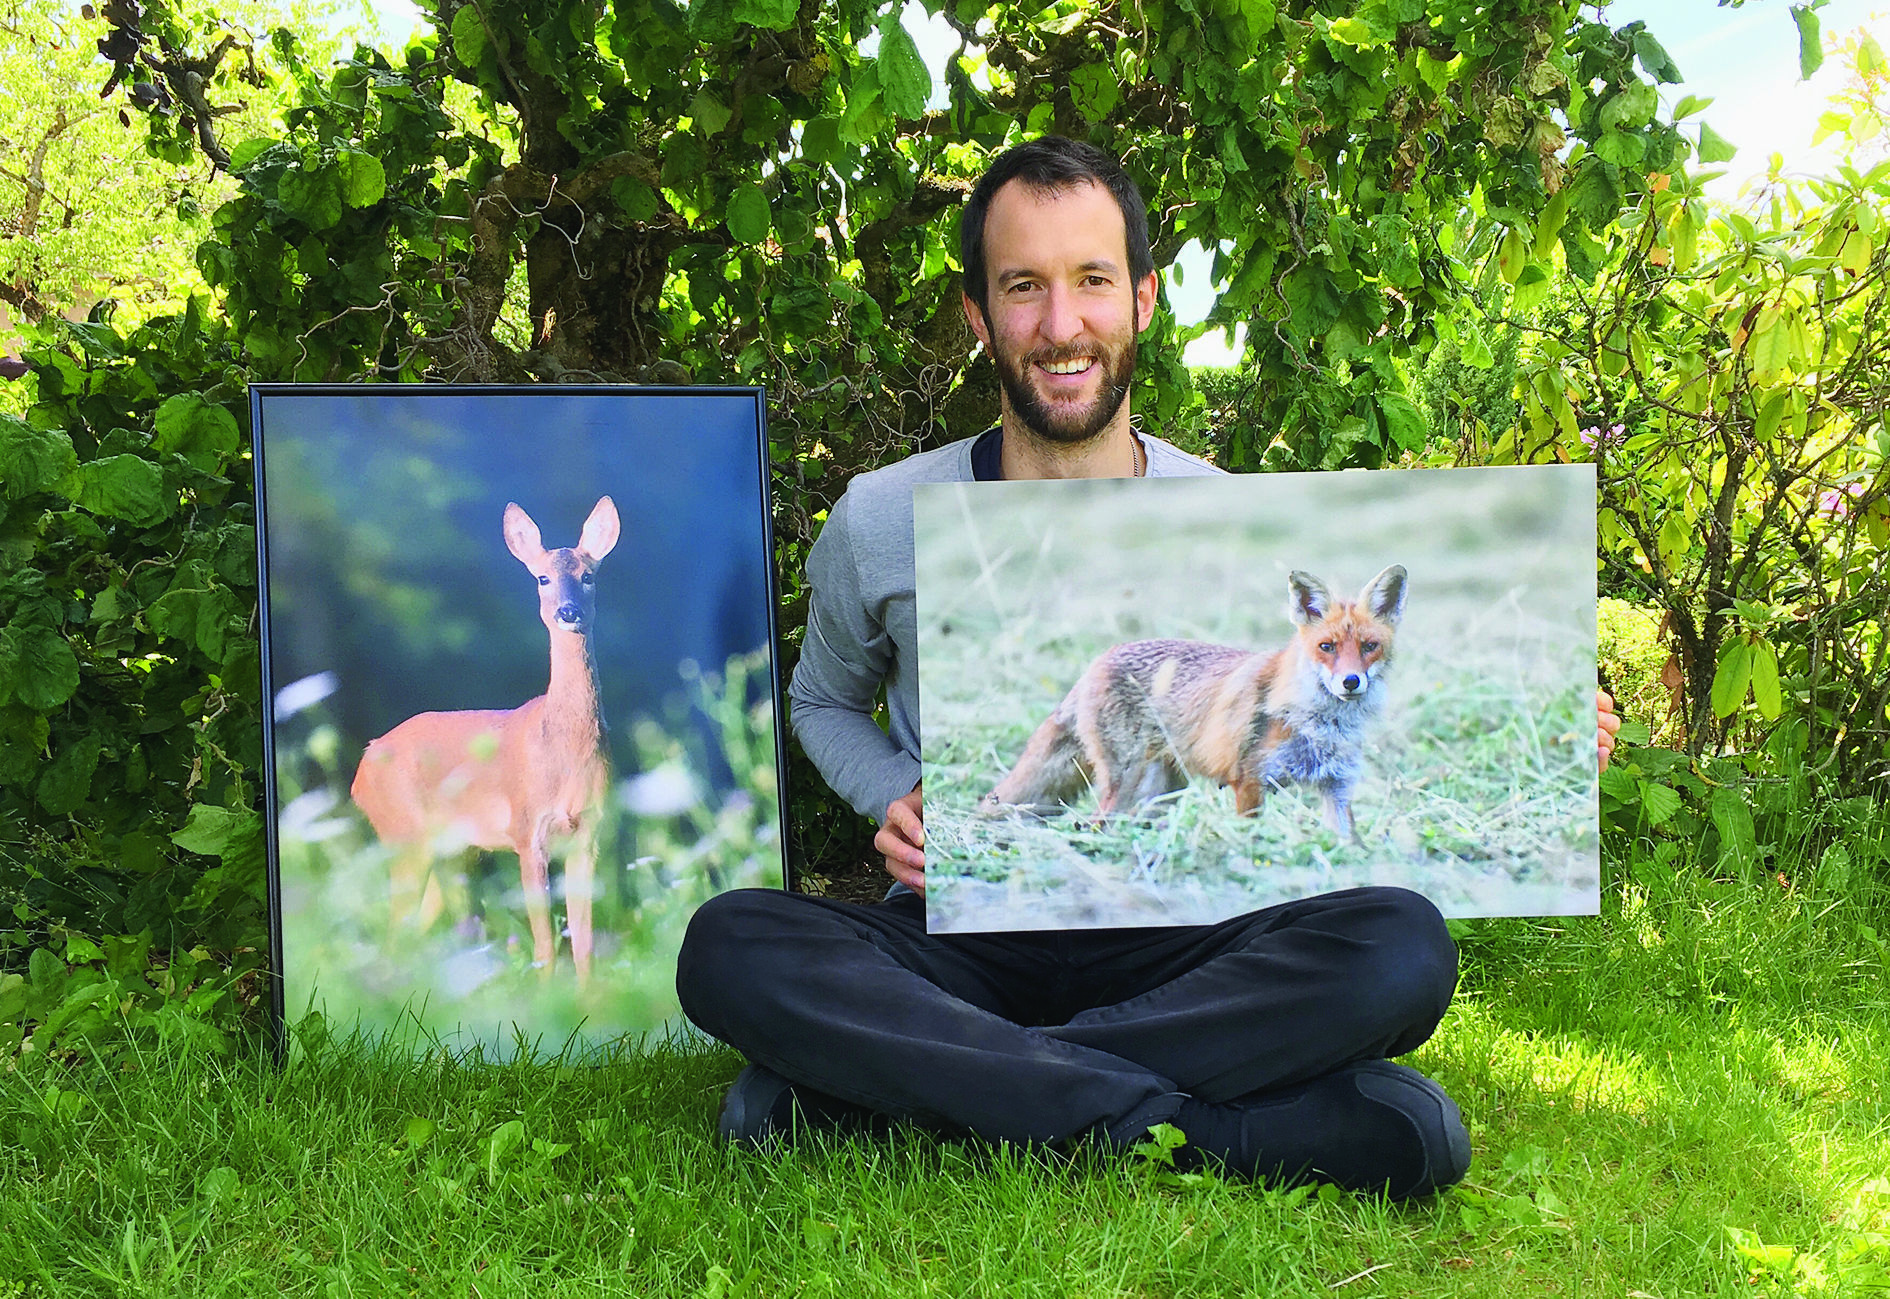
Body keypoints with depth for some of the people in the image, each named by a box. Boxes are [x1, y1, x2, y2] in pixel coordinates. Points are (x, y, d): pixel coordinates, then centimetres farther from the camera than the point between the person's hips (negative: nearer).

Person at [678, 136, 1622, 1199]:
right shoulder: (879, 524, -1)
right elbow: (826, 701, 17)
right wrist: (895, 796, -5)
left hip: (1176, 941, 1)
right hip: (957, 937, 0)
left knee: (1405, 945, -29)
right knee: (730, 946, -29)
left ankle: (880, 1080, -27)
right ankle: (1204, 1129, -29)